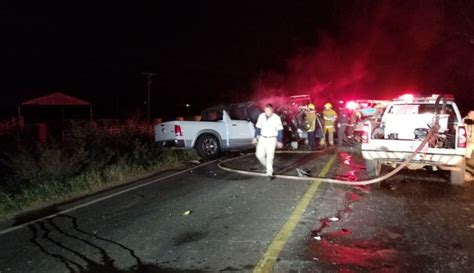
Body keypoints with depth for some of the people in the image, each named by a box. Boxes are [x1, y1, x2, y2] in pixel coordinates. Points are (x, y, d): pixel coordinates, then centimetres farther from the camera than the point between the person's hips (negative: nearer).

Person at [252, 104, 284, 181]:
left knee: (270, 157, -7)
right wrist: (255, 137, 8)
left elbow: (280, 130, -7)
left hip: (271, 139, -4)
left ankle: (269, 174, 2)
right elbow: (258, 127, 8)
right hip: (262, 138, 4)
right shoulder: (261, 116, -3)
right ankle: (268, 166, 29)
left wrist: (280, 141, -7)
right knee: (259, 154, 2)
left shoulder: (276, 118, -13)